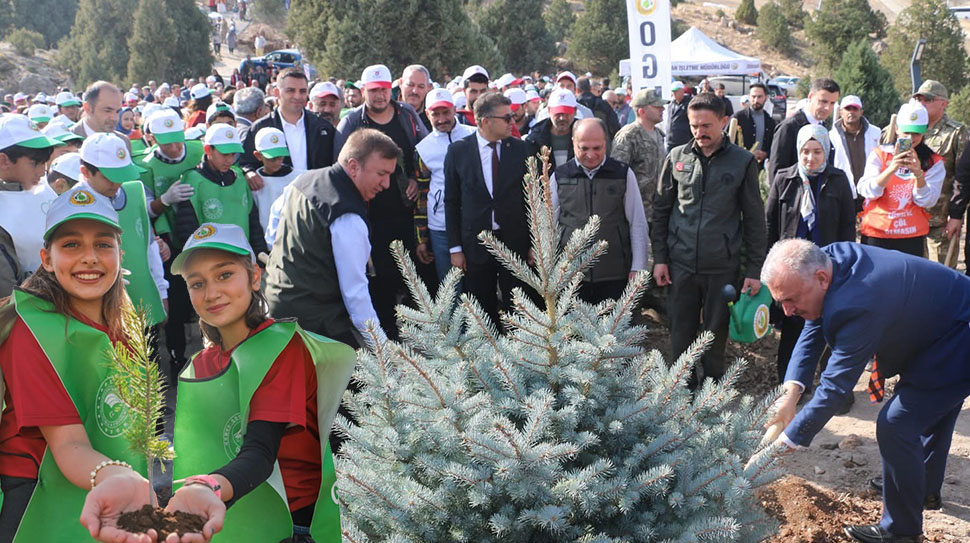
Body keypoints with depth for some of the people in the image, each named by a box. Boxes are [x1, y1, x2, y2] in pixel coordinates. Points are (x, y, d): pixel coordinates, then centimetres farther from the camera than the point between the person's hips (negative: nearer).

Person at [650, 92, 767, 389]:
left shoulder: (743, 161, -2)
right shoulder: (677, 158, 3)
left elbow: (754, 219, 1)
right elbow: (660, 210, 9)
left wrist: (754, 269, -1)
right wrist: (660, 258, 3)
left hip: (723, 265, -2)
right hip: (680, 264, 2)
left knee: (716, 334, 9)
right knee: (681, 333, 8)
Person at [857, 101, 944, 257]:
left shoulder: (933, 162, 5)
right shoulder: (879, 154, 3)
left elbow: (926, 202, -5)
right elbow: (866, 191, -9)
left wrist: (918, 173, -21)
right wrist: (891, 169, -24)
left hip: (912, 237, 1)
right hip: (876, 234, 0)